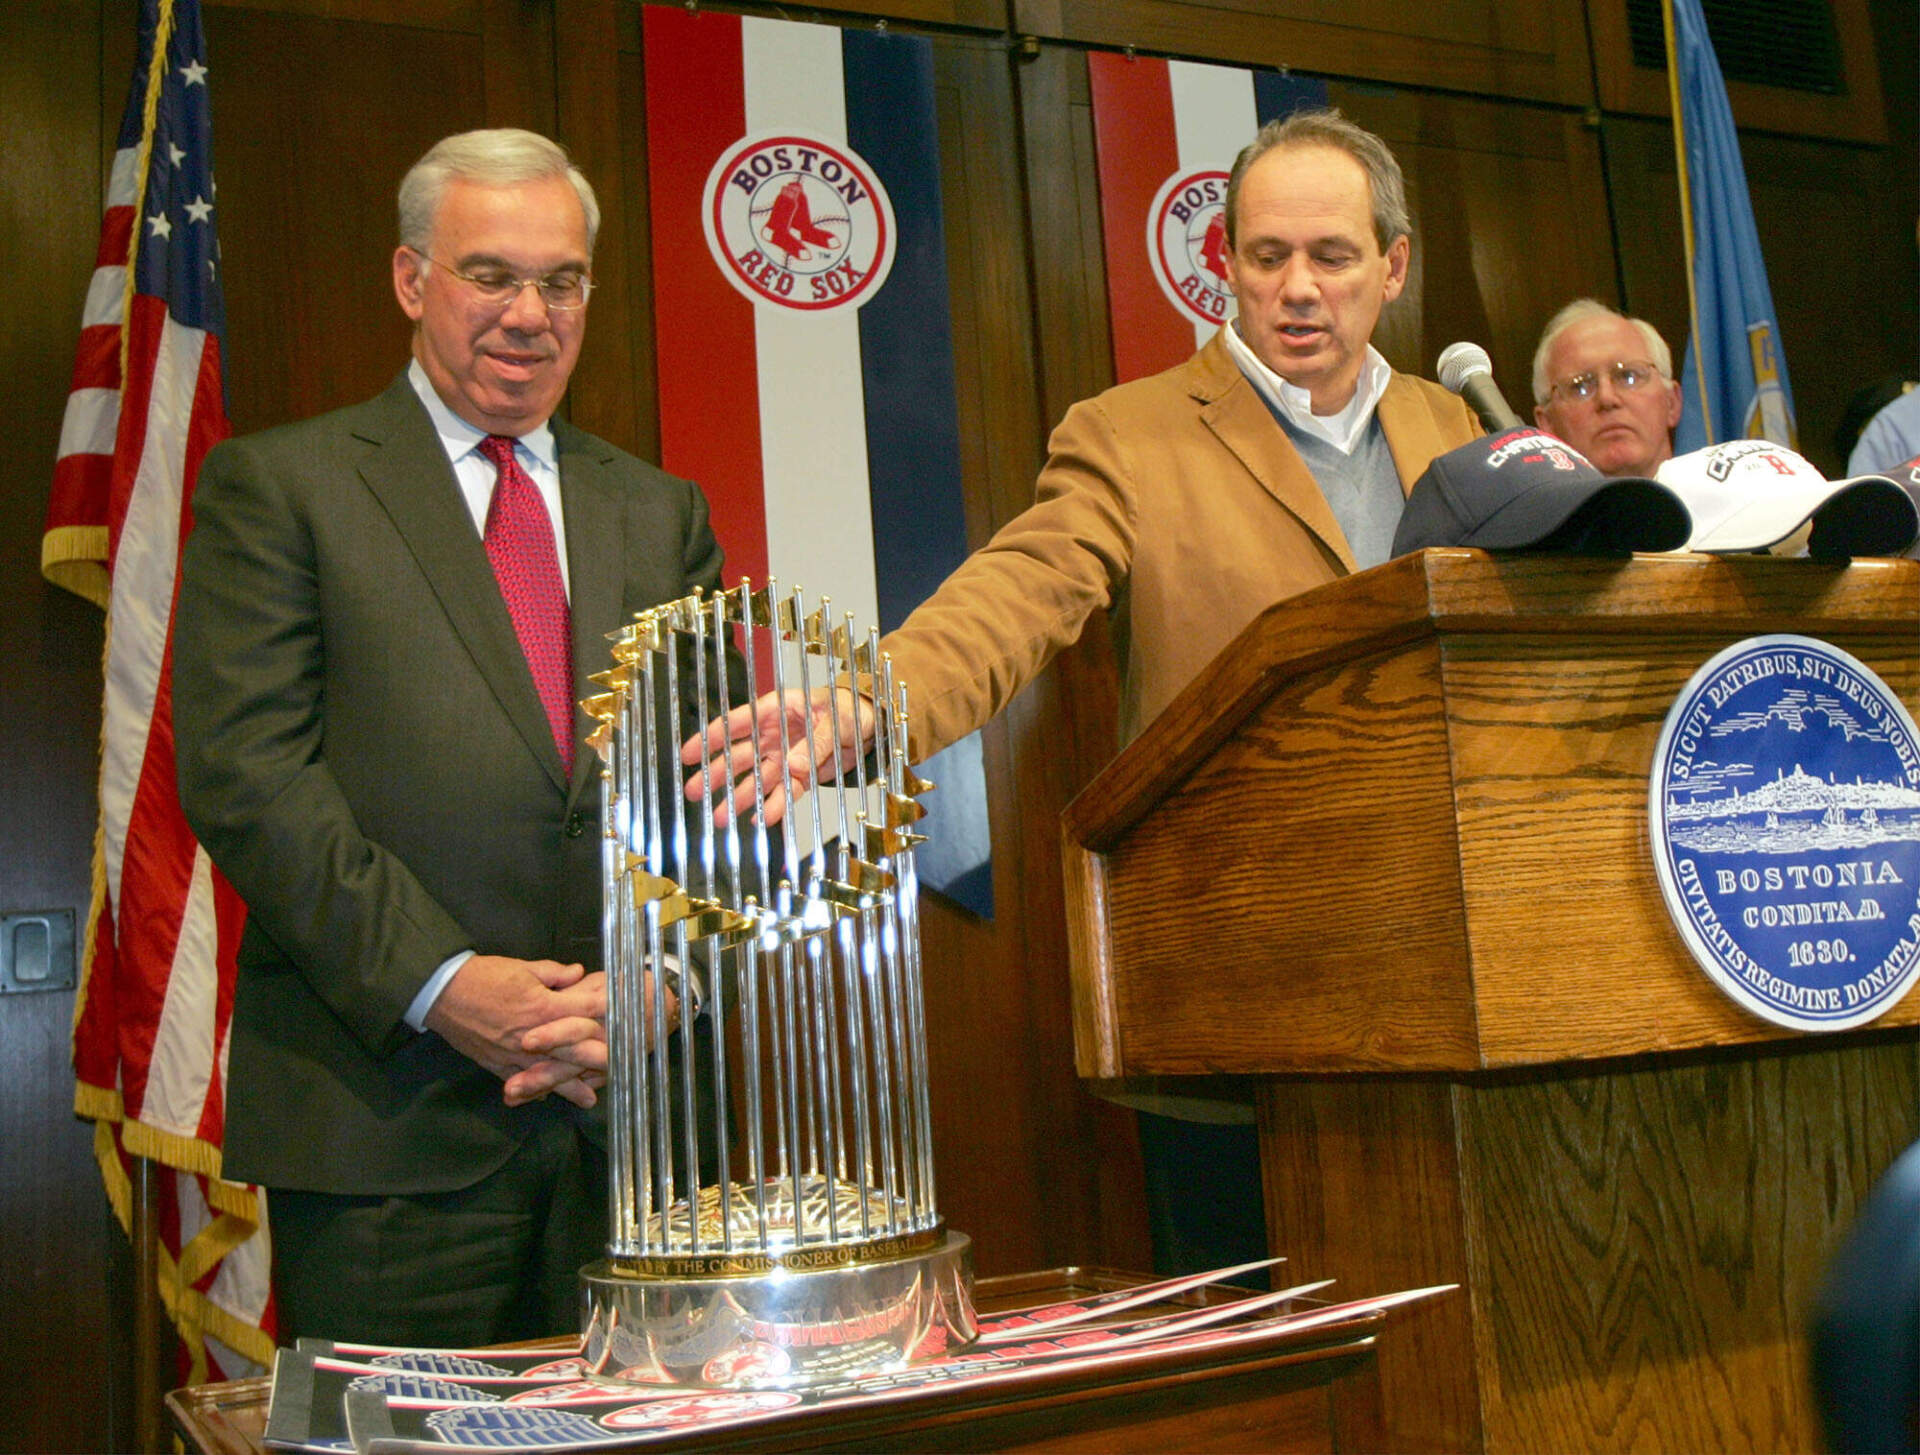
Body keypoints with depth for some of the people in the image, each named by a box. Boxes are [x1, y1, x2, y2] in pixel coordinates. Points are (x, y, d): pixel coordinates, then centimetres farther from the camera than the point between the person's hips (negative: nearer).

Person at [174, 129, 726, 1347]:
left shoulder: (661, 513, 15)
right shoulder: (278, 486, 4)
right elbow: (244, 771, -6)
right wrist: (437, 982, -14)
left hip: (634, 1109, 4)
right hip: (388, 1116, -3)